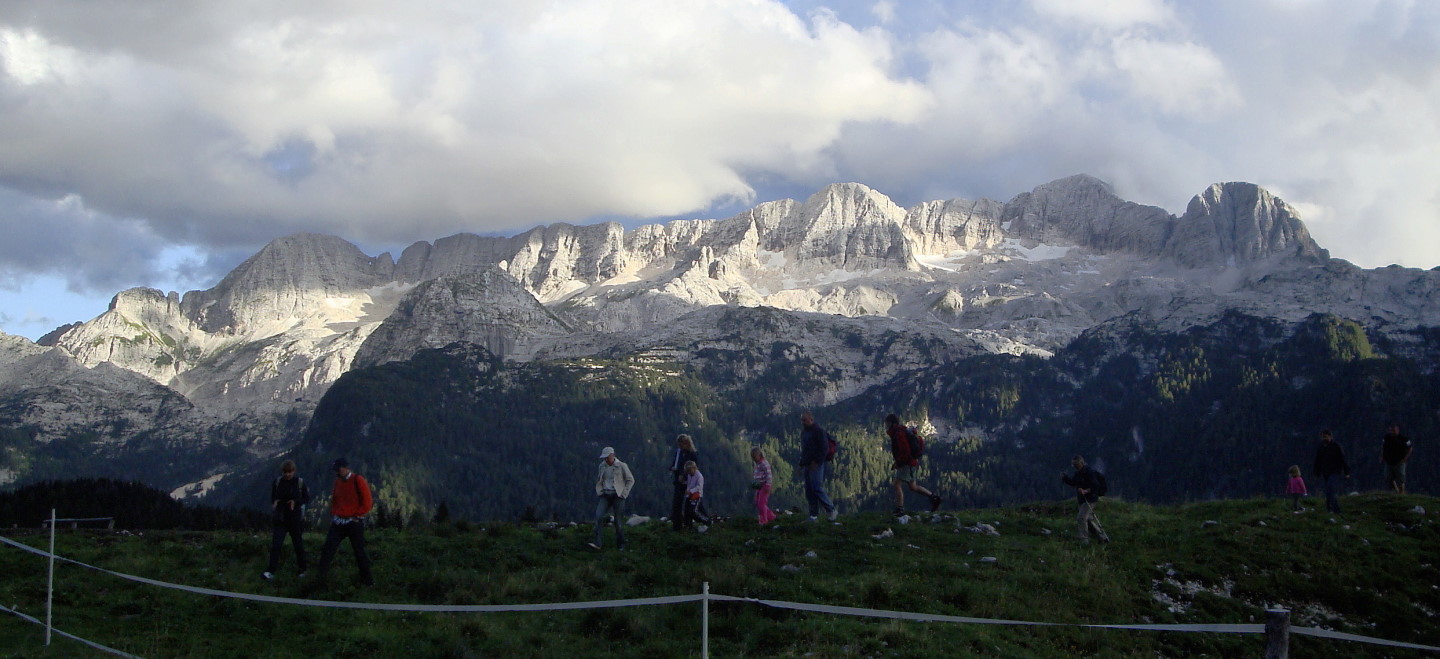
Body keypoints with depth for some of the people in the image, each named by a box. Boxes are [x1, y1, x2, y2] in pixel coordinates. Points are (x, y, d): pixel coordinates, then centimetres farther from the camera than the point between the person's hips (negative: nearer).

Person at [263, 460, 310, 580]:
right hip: (280, 519, 1)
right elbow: (273, 497, 13)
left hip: (295, 519, -1)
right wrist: (275, 502, -10)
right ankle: (271, 571, -11)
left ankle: (303, 568, 30)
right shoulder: (277, 482, 1)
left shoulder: (300, 482, -5)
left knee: (298, 544, 10)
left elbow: (307, 498, 2)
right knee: (276, 545, -9)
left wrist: (296, 502, -16)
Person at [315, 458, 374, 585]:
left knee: (359, 552, 1)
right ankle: (322, 576, -1)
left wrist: (355, 516, -10)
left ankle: (367, 579, 12)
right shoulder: (338, 481, 10)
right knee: (327, 549, -5)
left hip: (354, 523, -5)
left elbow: (367, 503, -11)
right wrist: (333, 514, 10)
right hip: (338, 522, 5)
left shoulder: (358, 480, -9)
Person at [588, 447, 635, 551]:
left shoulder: (621, 466, -4)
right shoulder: (602, 466, 9)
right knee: (598, 516, -17)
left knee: (618, 521, -3)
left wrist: (624, 493, -6)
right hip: (605, 496, 4)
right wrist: (599, 491, 11)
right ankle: (597, 543, -22)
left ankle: (621, 545, 12)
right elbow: (598, 479, 26)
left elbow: (631, 480, 2)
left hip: (617, 496, -4)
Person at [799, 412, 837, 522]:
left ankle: (831, 510, -7)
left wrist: (816, 462, -19)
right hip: (808, 465, 9)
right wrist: (802, 463, 16)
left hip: (816, 465, -9)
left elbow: (824, 448, -14)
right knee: (809, 491, 5)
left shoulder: (819, 431, -7)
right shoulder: (804, 432, 20)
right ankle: (814, 515, 7)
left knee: (817, 488, -15)